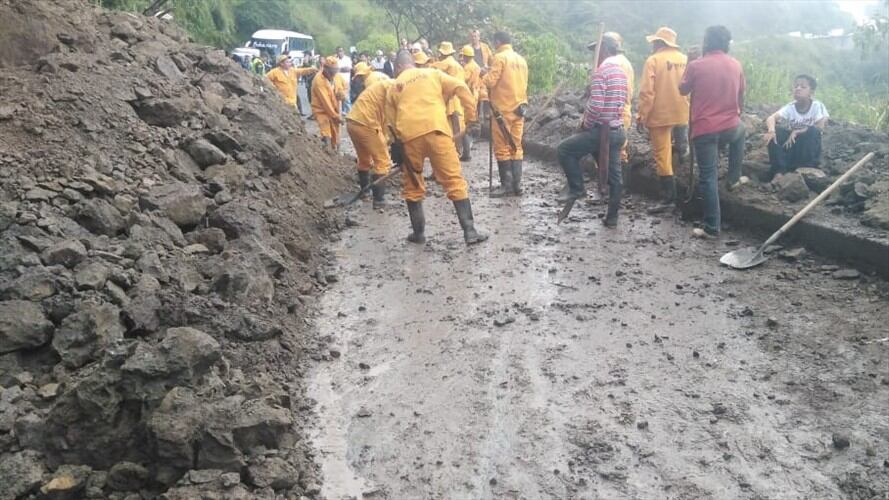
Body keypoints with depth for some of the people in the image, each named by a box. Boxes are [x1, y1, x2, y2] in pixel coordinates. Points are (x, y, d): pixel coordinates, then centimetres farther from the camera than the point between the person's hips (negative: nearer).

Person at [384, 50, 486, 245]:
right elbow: (461, 88, 6)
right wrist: (472, 115, 10)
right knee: (455, 181, 0)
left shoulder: (394, 87, 20)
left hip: (409, 135, 1)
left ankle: (418, 232, 19)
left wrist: (398, 147, 26)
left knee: (413, 186, 16)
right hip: (435, 129, -1)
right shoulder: (432, 73, 18)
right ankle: (470, 231, -4)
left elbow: (391, 122, 18)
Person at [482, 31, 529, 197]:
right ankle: (516, 185, 8)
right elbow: (523, 84, 16)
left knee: (502, 148, -2)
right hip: (519, 108, 7)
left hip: (503, 109, -7)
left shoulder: (499, 57, -9)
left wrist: (483, 75, 5)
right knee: (516, 147, 9)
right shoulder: (521, 59, 13)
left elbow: (490, 81, -14)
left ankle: (506, 186, -2)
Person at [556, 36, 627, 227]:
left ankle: (577, 189, 4)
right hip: (617, 131, 9)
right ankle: (612, 217, 14)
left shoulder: (601, 72, -14)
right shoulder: (621, 73, 14)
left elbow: (595, 106, -21)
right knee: (615, 175, 9)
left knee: (564, 149, 3)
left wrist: (585, 124, -7)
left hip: (601, 130, -9)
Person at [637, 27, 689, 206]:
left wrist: (641, 116, -11)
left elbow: (647, 92, -16)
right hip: (681, 113, 4)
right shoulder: (684, 59, 5)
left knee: (662, 154, 3)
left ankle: (669, 193, 5)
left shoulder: (653, 60, -11)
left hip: (660, 114, -4)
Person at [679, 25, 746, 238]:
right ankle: (734, 178, 43)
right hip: (730, 127, 4)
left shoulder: (696, 65, -9)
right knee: (740, 130, 39)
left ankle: (712, 228, 1)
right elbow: (741, 95, 17)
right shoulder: (736, 65, 4)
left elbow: (683, 90, 7)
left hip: (704, 130, -3)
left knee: (709, 178, 0)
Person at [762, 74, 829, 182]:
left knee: (813, 131, -31)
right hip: (791, 147, 2)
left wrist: (797, 131, -27)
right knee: (776, 130, -23)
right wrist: (771, 130, -48)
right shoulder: (790, 108, -11)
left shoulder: (817, 106, -14)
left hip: (809, 148, -1)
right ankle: (779, 170, -20)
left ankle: (806, 167, -17)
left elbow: (820, 127, -21)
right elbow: (771, 118, -26)